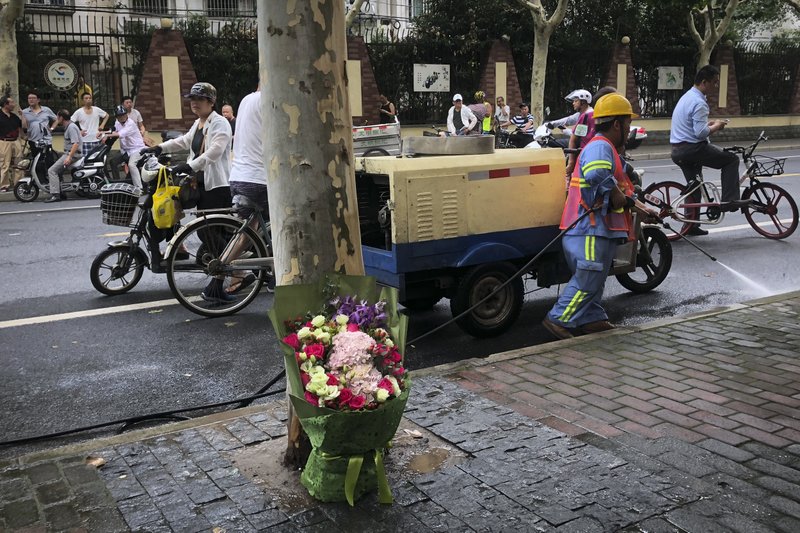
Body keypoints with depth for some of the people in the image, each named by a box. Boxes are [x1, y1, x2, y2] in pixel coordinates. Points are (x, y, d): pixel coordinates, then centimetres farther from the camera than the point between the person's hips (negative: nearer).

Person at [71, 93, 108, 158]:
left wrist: (102, 125, 7)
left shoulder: (97, 110, 4)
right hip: (85, 141, -3)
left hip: (96, 139, 3)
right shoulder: (78, 112, -2)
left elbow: (106, 115, 20)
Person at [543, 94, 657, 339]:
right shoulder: (600, 147, -14)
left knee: (595, 278, 17)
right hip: (590, 229, -11)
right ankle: (558, 319, 0)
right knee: (587, 281, -6)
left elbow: (621, 187, 28)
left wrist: (642, 208, 22)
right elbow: (596, 174, -37)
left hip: (600, 229, 11)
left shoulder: (607, 149, 23)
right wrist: (615, 194, -23)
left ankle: (593, 318, 25)